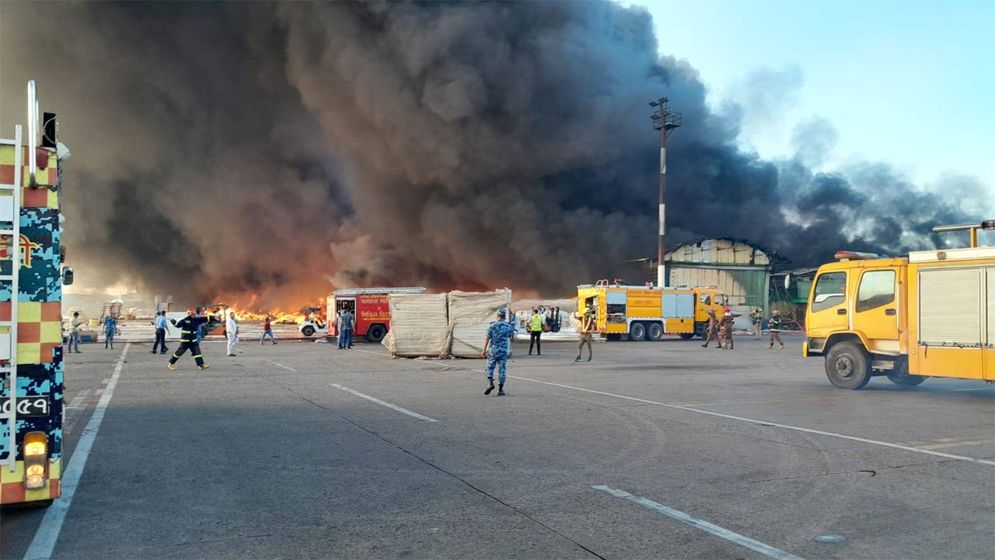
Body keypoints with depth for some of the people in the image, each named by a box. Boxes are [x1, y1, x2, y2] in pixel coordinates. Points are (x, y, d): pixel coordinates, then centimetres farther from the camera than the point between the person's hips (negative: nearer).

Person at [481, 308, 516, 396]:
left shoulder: (492, 326, -8)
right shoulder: (509, 326, -1)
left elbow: (487, 339, -7)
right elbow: (512, 337, 15)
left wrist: (484, 350, 0)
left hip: (493, 350, -1)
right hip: (504, 351, 1)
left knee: (490, 367, 13)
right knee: (502, 369, 5)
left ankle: (490, 383, -6)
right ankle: (500, 389, 5)